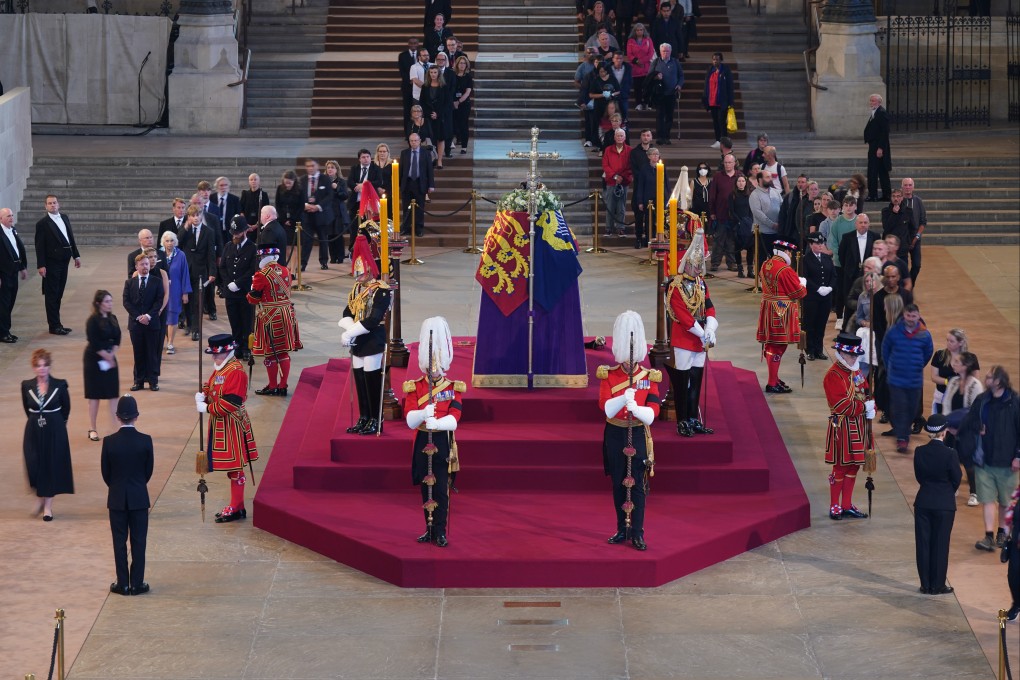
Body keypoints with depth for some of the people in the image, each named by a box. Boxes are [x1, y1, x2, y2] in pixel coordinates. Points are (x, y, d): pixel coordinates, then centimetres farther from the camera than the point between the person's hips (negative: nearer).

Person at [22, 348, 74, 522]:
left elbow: (66, 408, 6)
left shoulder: (60, 385, -7)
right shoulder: (27, 385, -3)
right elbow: (27, 408, 11)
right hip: (34, 431, 1)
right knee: (34, 466, -6)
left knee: (53, 466, 3)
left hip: (55, 431, -1)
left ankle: (48, 506, 14)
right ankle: (41, 499, 20)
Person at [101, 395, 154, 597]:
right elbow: (149, 470, -1)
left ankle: (123, 584, 12)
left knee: (119, 542, 8)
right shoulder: (145, 441, -11)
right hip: (139, 498, 0)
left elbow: (105, 473, -2)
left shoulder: (109, 442, -11)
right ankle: (137, 584, 10)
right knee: (138, 542, 7)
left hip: (117, 498, 0)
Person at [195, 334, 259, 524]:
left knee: (235, 467, -1)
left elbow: (230, 403, -25)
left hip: (232, 426, -10)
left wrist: (206, 408, -20)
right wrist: (202, 395, -4)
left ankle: (237, 509, 5)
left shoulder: (236, 371, -20)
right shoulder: (219, 368, 10)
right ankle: (235, 506, 23)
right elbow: (210, 386, 19)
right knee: (230, 465, 15)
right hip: (220, 424, 10)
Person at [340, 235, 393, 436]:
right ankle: (363, 419, 21)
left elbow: (374, 319, -21)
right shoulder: (357, 289, 12)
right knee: (359, 380, 11)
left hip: (373, 342, -8)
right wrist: (350, 329, -13)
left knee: (372, 380, -3)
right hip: (358, 343, 8)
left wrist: (350, 333, -20)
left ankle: (375, 421, 5)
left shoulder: (381, 291, -14)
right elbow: (347, 313, 9)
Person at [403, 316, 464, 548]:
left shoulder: (454, 389, -1)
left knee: (441, 489, -4)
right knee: (426, 488, 8)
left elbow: (453, 420, -13)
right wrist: (424, 414, -30)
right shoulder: (413, 388, 2)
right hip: (423, 443, 2)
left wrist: (436, 422, -32)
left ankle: (440, 532, 1)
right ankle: (430, 529, 18)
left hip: (443, 444, -2)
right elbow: (410, 420, -9)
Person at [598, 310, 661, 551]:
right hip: (615, 435, 1)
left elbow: (652, 414, -10)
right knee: (619, 484, 8)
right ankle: (622, 529, 19)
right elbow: (606, 407, -15)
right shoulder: (608, 376, -2)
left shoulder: (649, 377, -2)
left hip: (638, 435, -1)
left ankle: (637, 533, 3)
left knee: (637, 485, -2)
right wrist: (624, 399, -34)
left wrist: (636, 408, -31)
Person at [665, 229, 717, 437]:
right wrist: (703, 335, -16)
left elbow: (709, 308, 8)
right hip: (683, 342, -7)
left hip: (700, 342, 7)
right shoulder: (676, 287, -14)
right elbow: (684, 317, -18)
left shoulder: (700, 283, 10)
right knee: (682, 383, -1)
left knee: (696, 381, 10)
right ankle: (682, 423, 4)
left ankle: (694, 420, 16)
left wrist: (710, 330, -9)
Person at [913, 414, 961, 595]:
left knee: (923, 544, 10)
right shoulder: (950, 454, -15)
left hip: (923, 503, 3)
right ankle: (938, 585, 11)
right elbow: (956, 480, -4)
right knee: (940, 545, 6)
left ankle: (926, 585, 14)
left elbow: (919, 476, 4)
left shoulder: (919, 452, -6)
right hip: (945, 505, -3)